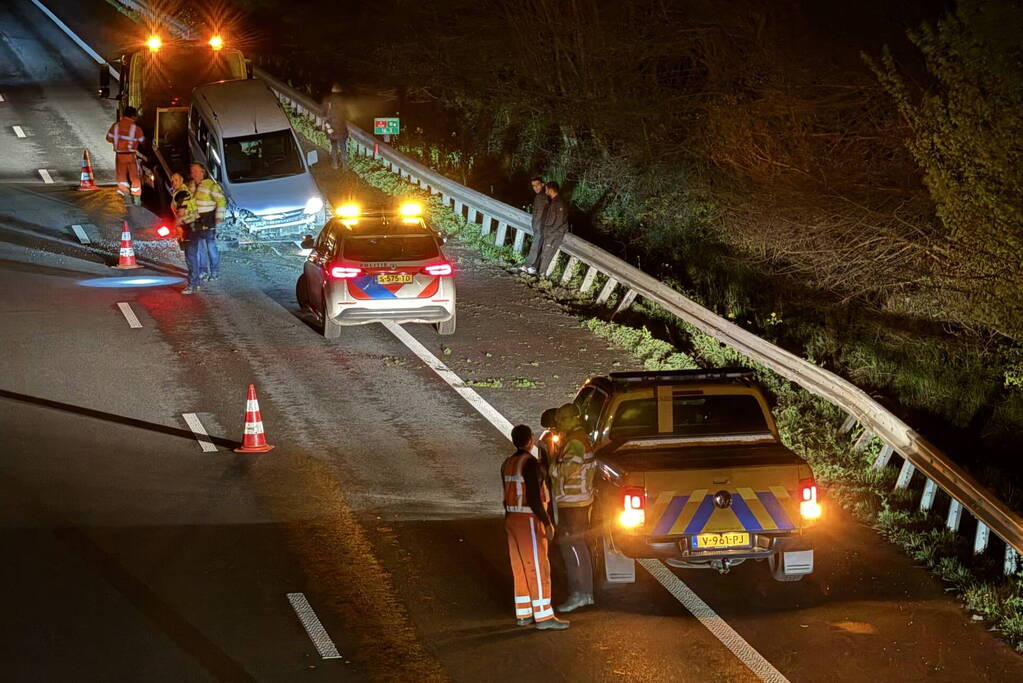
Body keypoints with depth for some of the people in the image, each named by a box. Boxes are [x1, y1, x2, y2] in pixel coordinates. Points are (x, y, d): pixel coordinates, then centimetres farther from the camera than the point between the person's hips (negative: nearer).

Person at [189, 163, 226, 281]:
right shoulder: (191, 185, 9)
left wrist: (219, 218, -15)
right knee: (199, 246, 9)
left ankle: (215, 271, 4)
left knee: (211, 246, -4)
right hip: (196, 221, 6)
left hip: (208, 220, -6)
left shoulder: (211, 185, -11)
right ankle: (203, 271, 17)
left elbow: (221, 201, -11)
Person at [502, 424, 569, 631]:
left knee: (520, 568, 13)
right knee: (538, 569, -5)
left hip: (512, 519, 9)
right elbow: (533, 498, -21)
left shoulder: (508, 463, 9)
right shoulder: (529, 463, -17)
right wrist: (547, 522, -17)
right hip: (528, 520, -9)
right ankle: (543, 616, -6)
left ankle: (523, 613, 18)